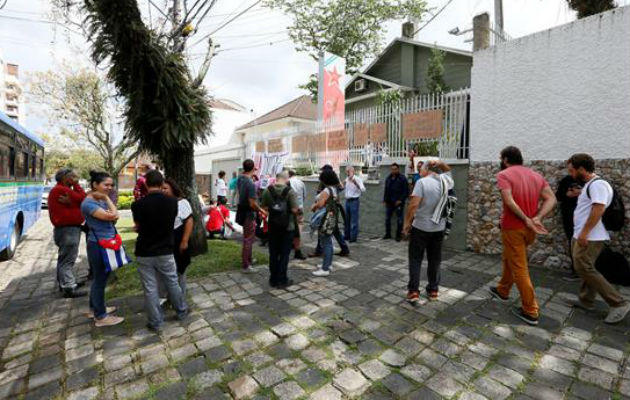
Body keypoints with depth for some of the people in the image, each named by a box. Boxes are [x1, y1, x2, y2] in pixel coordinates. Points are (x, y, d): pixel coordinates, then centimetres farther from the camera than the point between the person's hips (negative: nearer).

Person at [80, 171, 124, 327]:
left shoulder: (101, 200, 9)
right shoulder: (88, 203, -18)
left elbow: (115, 218, 4)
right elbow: (112, 216, -27)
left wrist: (106, 199, -4)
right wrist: (107, 199, -14)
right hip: (98, 245, -9)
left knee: (99, 278, 20)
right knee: (100, 280, 0)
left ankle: (95, 308, 36)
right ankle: (101, 317, 12)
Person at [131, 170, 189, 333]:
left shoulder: (138, 204, -15)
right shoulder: (172, 202, -9)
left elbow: (137, 227, 2)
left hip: (144, 253, -1)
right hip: (165, 251, 2)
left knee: (150, 289, 10)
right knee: (172, 284, 19)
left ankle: (155, 323, 22)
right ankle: (181, 311, 35)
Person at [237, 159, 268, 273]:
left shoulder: (240, 179, -1)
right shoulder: (251, 183, -25)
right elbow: (253, 204, -25)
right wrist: (262, 211, -10)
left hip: (242, 211, 9)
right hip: (249, 213, -9)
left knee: (248, 238, 23)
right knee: (248, 239, 1)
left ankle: (248, 259, 37)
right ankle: (246, 266, 10)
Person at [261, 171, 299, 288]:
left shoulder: (267, 191, -1)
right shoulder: (290, 191, -13)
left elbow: (264, 208, 0)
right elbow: (294, 209, -17)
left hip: (273, 226, 3)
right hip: (287, 227, -3)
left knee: (273, 253, 12)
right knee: (284, 254, 6)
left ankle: (273, 279, 20)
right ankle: (282, 280, 12)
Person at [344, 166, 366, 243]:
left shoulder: (358, 179, -12)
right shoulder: (347, 179, 10)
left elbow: (363, 190, -25)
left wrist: (356, 183, -37)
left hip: (354, 201, -7)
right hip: (347, 201, 7)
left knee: (354, 220, -2)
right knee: (347, 219, 15)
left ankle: (353, 237, 7)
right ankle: (347, 235, 27)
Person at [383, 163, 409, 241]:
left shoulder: (402, 179, -9)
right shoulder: (388, 178, 9)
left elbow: (406, 191, -11)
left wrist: (401, 200, -17)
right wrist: (385, 200, 11)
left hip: (398, 202, -6)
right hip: (389, 202, 6)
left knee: (399, 220, 3)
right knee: (387, 218, 11)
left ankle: (398, 235, 13)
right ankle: (388, 234, 23)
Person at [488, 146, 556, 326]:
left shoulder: (504, 175, -10)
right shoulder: (536, 175, 10)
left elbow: (509, 201, -23)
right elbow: (551, 199, 0)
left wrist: (527, 220, -19)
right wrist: (538, 218, -11)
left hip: (513, 227, -7)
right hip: (530, 229, 7)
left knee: (519, 268, 2)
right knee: (509, 258, 25)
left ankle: (530, 311, 9)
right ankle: (502, 291, 40)